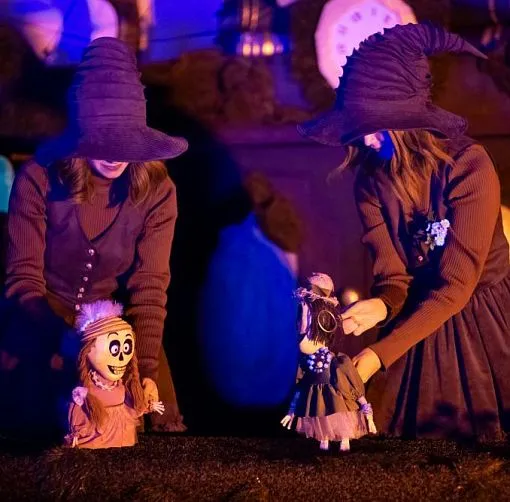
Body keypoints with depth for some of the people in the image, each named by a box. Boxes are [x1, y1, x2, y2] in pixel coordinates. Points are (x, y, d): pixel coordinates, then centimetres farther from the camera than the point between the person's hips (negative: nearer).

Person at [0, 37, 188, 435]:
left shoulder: (156, 189, -15)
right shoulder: (39, 179, -19)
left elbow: (150, 287, -17)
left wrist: (146, 371, -29)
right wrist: (64, 339, -35)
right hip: (44, 326, -1)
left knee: (163, 429, -4)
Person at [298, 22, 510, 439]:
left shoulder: (469, 166, -22)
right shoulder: (372, 180, -7)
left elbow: (456, 285, -24)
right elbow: (394, 278, -8)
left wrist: (380, 354, -29)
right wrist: (381, 306, -33)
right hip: (419, 317, 4)